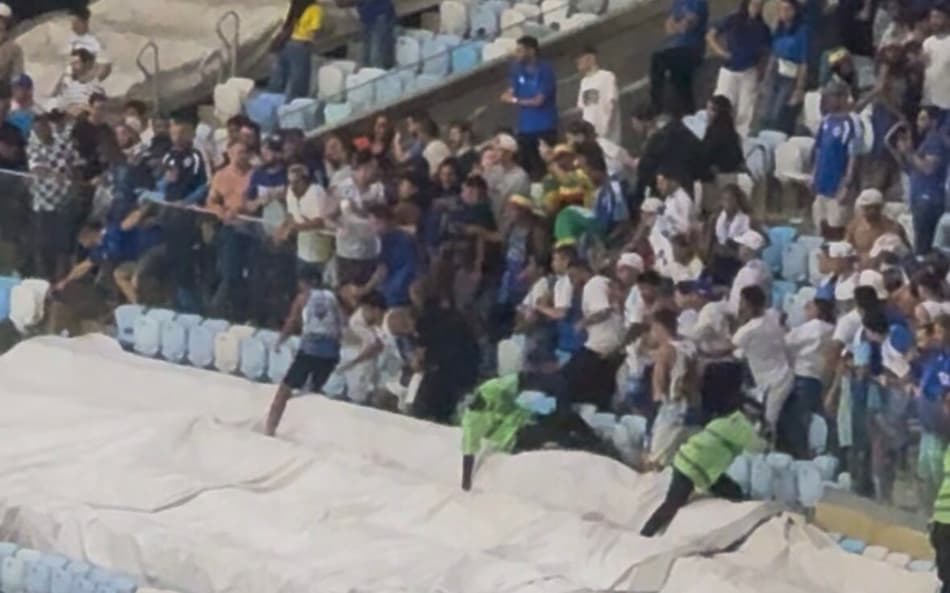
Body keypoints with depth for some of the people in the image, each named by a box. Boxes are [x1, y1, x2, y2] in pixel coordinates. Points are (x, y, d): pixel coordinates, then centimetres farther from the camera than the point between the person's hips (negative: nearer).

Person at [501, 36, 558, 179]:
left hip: (545, 128, -6)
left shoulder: (545, 71, -12)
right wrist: (509, 96, -17)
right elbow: (507, 96, 7)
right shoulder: (518, 70, 7)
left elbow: (538, 101, -13)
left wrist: (516, 100, -1)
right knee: (525, 167, 7)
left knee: (544, 167, -8)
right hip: (525, 127, 6)